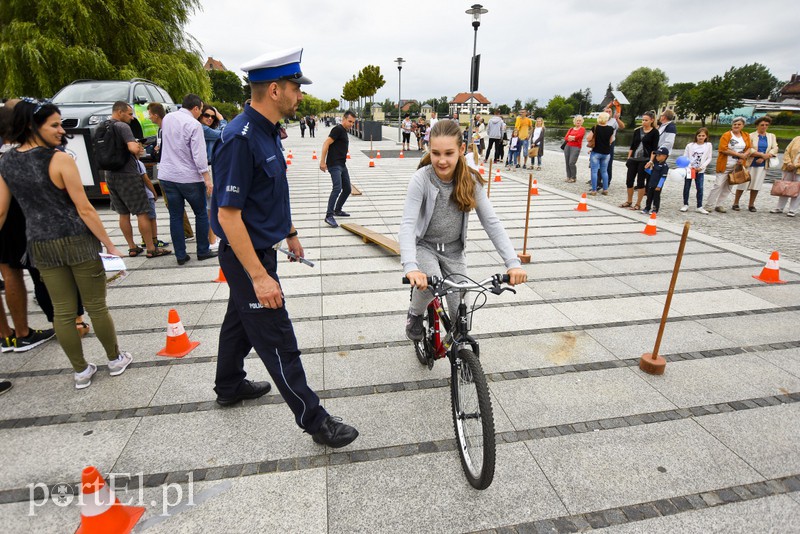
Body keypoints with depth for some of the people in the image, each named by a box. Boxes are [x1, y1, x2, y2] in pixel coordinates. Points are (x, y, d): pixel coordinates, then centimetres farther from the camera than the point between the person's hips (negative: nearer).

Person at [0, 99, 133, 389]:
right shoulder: (60, 160, -15)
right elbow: (84, 209, -17)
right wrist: (110, 246, -12)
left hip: (40, 246, 5)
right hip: (77, 241, -5)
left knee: (62, 311, 12)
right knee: (96, 306, 8)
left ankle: (81, 371, 24)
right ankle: (115, 360, 25)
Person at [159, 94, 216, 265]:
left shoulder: (167, 118, 10)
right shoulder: (194, 125, -12)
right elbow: (199, 154, -16)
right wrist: (207, 177, -14)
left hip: (167, 175, 6)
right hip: (189, 177, -6)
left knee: (175, 216, 7)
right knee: (201, 214, 9)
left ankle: (180, 255, 10)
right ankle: (203, 252, 14)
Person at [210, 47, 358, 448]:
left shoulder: (267, 132, 5)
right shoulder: (240, 138, -24)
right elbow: (228, 214, -25)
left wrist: (290, 233, 23)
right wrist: (259, 277, -26)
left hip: (261, 247, 10)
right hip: (247, 256, -10)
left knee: (241, 321, 24)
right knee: (278, 341, -1)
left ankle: (229, 386, 46)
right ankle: (314, 420, 12)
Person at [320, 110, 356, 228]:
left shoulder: (344, 132, 19)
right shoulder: (338, 129, -9)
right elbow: (326, 144, -16)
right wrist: (322, 161, -21)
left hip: (342, 165, 10)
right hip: (334, 165, -10)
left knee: (347, 189, 14)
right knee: (337, 188, -21)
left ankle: (337, 210, 30)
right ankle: (329, 216, -21)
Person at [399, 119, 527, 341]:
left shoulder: (471, 181, -13)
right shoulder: (421, 179, -22)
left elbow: (491, 222, -15)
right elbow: (407, 225, -31)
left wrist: (513, 262, -27)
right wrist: (410, 266, -48)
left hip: (454, 250, 3)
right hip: (425, 246, -2)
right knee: (431, 284, -32)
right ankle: (415, 314, 3)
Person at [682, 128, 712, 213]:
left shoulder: (708, 145, 0)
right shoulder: (690, 145, -2)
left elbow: (709, 158, 0)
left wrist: (701, 167, -11)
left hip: (700, 171, 0)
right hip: (689, 169, 0)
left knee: (700, 188, 0)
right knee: (686, 187, 5)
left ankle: (700, 207, 4)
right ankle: (685, 205, 16)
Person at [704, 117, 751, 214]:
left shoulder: (746, 136, 10)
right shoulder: (726, 135, -6)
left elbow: (749, 148, 11)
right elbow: (723, 149, -15)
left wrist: (744, 156, -10)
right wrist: (738, 154, -15)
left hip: (737, 166, 5)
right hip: (725, 165, -5)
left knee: (728, 187, 7)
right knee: (718, 185, -9)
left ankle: (719, 205, 14)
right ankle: (709, 206, -6)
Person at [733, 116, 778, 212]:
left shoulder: (771, 136, 12)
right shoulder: (751, 136, -1)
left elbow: (775, 149, 3)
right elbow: (749, 150, -11)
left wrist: (763, 158, -12)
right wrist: (762, 154, -20)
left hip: (762, 165, 4)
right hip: (749, 164, -3)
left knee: (756, 185, 6)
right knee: (743, 183, -2)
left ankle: (751, 204, 14)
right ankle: (735, 203, 5)